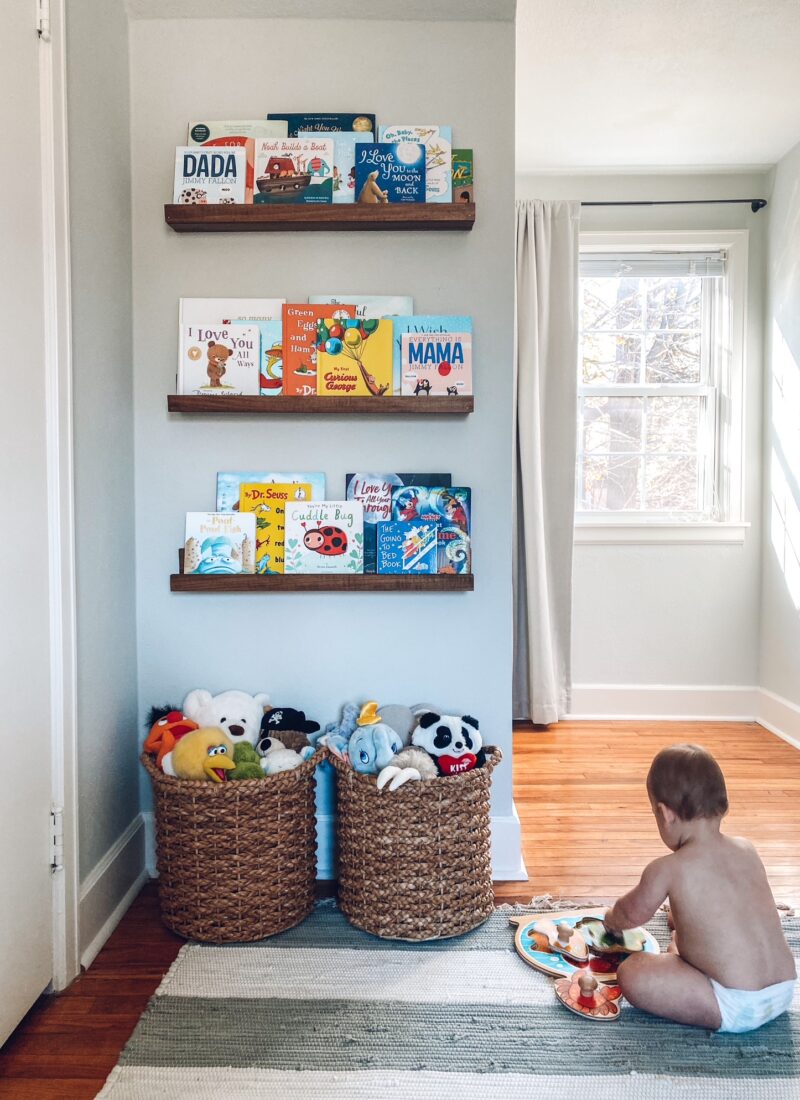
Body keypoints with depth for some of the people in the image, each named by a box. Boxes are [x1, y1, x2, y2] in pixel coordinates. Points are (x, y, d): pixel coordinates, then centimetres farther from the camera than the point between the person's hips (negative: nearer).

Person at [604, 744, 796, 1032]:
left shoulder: (666, 870, -14)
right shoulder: (747, 850, 1)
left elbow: (633, 914, 5)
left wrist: (612, 919, 28)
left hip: (736, 1009, -7)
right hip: (784, 992, 7)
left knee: (631, 973, -10)